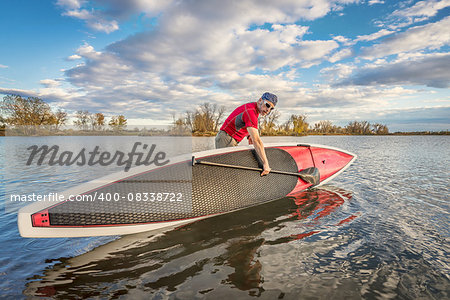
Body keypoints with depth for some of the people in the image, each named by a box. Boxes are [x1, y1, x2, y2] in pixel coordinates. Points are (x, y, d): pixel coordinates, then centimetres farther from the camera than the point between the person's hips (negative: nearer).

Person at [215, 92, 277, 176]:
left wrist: (249, 135, 4)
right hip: (226, 139, -10)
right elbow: (256, 141, -31)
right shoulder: (250, 111, -23)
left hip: (232, 141, 10)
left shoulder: (253, 107, 9)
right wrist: (266, 164, -33)